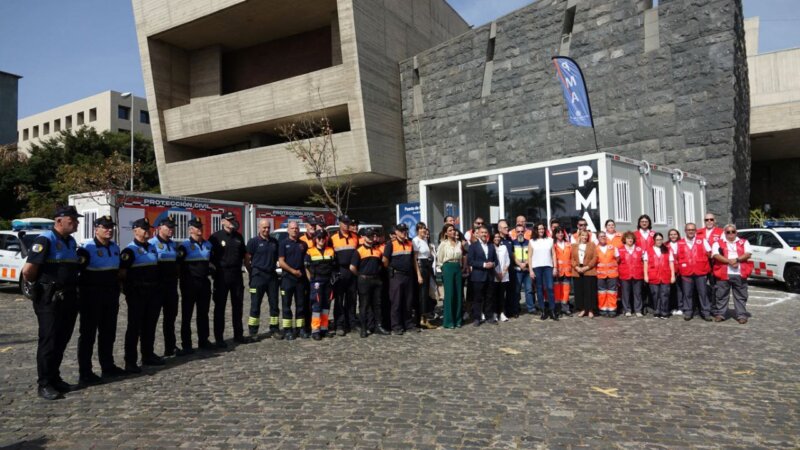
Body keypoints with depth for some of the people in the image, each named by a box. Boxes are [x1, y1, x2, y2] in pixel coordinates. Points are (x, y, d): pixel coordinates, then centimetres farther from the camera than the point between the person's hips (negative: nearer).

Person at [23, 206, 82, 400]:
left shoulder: (71, 242, 12)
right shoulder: (45, 240, -14)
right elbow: (28, 270, -19)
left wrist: (73, 288, 13)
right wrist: (39, 284, -3)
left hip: (68, 298, 8)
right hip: (49, 299, -8)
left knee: (62, 340, 13)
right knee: (49, 341, -2)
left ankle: (55, 378, 25)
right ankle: (44, 384, 7)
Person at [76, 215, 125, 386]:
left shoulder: (115, 247, 10)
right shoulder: (87, 248, -13)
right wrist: (81, 290, -18)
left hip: (111, 296, 7)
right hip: (92, 296, -7)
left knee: (108, 332, 14)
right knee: (88, 334, -1)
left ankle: (108, 366, 25)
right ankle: (85, 373, 5)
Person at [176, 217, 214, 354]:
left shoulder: (208, 244, 11)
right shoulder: (185, 245, -8)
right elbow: (177, 263, -11)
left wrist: (211, 270, 17)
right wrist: (184, 278, -13)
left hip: (204, 283, 6)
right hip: (190, 284, -5)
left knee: (203, 313, 13)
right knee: (187, 315, 1)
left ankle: (203, 340, 24)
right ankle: (186, 344, 6)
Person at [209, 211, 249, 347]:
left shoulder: (238, 237, 11)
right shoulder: (216, 237, -4)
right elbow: (209, 256, -5)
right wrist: (215, 269, -11)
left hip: (237, 275, 5)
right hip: (222, 276, -5)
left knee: (238, 306, 11)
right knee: (220, 307, 1)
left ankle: (238, 335, 20)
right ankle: (219, 338, 6)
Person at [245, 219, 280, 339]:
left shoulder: (274, 241, 11)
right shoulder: (253, 241, -3)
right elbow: (247, 260, -3)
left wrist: (274, 269, 10)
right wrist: (253, 274, -2)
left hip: (272, 275, 5)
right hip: (258, 276, -5)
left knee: (274, 304, 8)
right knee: (255, 305, 0)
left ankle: (274, 330, 17)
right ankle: (253, 332, 5)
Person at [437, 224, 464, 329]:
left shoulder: (459, 243, 9)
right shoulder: (443, 244, -3)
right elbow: (439, 259, 0)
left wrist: (461, 267, 7)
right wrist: (444, 269, 2)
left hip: (458, 269, 4)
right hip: (448, 269, -4)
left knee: (458, 294, 5)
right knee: (449, 295, -3)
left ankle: (457, 320, 14)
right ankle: (448, 321, 4)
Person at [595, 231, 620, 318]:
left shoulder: (613, 247, 4)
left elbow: (617, 258, 9)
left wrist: (613, 266, 3)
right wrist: (599, 265, -5)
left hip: (612, 272, 1)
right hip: (600, 273, -1)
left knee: (612, 292, 3)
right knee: (602, 292, 4)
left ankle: (612, 309, 11)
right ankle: (603, 309, 13)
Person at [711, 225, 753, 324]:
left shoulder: (744, 242, 14)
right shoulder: (718, 243, 8)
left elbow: (748, 254, 0)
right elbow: (716, 255, -6)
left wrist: (737, 259, -14)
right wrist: (729, 261, -16)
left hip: (740, 275, 1)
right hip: (723, 274, -1)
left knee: (741, 296, 5)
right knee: (721, 295, 4)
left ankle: (741, 315, 12)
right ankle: (719, 314, 13)